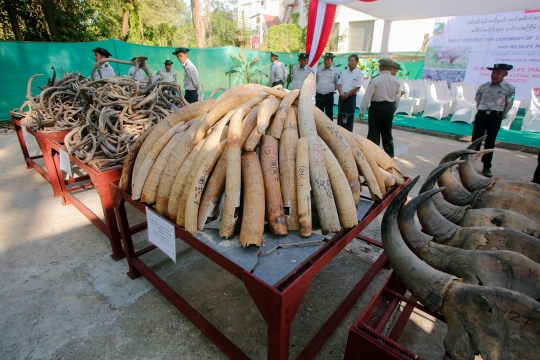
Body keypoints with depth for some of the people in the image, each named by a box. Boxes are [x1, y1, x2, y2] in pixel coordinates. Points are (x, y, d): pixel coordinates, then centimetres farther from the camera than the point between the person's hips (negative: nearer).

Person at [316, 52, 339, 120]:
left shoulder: (335, 71, -2)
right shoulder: (319, 70, 10)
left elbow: (337, 84, 5)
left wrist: (331, 90, 9)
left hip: (329, 96, -4)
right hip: (318, 95, 4)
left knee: (329, 114, 4)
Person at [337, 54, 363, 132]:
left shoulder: (359, 73, -5)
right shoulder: (344, 72, 11)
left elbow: (357, 87, -11)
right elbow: (339, 84, 6)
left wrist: (347, 95, -14)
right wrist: (341, 93, -11)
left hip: (351, 97, -5)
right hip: (342, 97, 5)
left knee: (349, 118, -2)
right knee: (340, 116, 8)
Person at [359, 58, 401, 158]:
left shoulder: (375, 79, -13)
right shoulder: (396, 81, 2)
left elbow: (367, 96, -13)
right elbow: (397, 98, 8)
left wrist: (362, 111, -6)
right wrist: (393, 110, 21)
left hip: (377, 107, -5)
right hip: (389, 107, 5)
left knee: (374, 133, 3)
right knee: (387, 132, 16)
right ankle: (389, 155, 25)